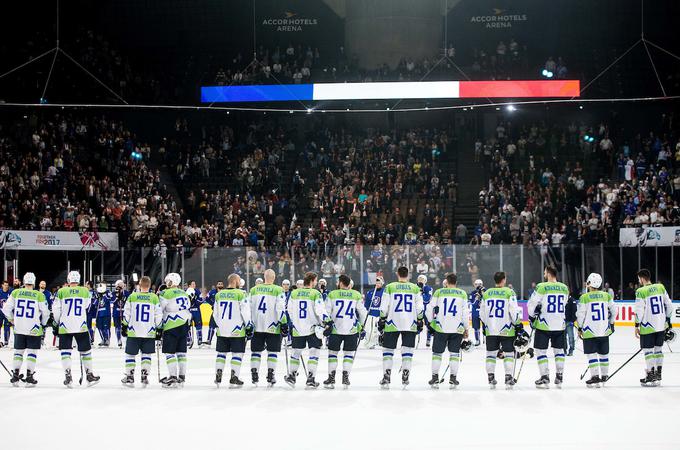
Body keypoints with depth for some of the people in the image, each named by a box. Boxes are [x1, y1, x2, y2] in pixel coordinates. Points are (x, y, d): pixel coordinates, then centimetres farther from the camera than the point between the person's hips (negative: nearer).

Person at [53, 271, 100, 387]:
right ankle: (89, 375, 15)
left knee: (65, 351, 4)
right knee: (85, 350, 11)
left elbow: (56, 309, 0)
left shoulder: (61, 292, -3)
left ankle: (68, 377, -5)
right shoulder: (85, 291, 1)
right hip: (81, 326, 1)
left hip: (65, 327, -1)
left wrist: (56, 323, 15)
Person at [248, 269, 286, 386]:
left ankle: (254, 375, 8)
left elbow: (248, 308, 8)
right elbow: (281, 309, -12)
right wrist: (283, 323, -8)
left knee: (256, 351, 10)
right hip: (273, 327, -3)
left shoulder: (253, 290, 6)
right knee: (272, 351, 5)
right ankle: (270, 375, 1)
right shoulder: (278, 290, -5)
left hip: (256, 326, 3)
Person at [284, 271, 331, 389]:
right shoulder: (315, 293, -9)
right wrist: (327, 322, -16)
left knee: (296, 352, 17)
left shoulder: (294, 293, 5)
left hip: (298, 329, 4)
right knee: (314, 353, 2)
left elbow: (290, 311, 13)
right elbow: (320, 310, -19)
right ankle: (310, 378, -3)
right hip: (313, 328, -4)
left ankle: (291, 376, 20)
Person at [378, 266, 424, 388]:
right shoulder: (415, 288, 4)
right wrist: (420, 322, 12)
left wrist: (382, 321, 6)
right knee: (407, 350, 6)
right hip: (410, 324, 1)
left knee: (388, 350, 7)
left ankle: (386, 377, 2)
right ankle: (405, 377, 0)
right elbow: (419, 308, 3)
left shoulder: (390, 287, 0)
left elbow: (384, 307, -2)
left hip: (392, 324, -1)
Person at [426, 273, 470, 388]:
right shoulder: (462, 294, 4)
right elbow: (465, 313, 1)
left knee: (437, 352, 8)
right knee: (454, 353, 9)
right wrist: (466, 329, 9)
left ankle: (435, 378, 6)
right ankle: (453, 379, 6)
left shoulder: (439, 292, 1)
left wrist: (430, 322, 17)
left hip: (440, 327, -1)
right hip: (457, 328, 1)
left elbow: (430, 309, 1)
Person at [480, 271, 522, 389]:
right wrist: (518, 324, -1)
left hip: (490, 330, 4)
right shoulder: (509, 292, -7)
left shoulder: (486, 293, 7)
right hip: (506, 330, -4)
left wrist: (485, 326, 24)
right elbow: (514, 311, -11)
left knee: (491, 353, 10)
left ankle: (491, 379, 9)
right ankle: (508, 378, 0)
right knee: (508, 353, 4)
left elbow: (482, 313, 12)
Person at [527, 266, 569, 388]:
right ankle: (559, 378, 17)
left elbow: (531, 304, -9)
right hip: (560, 325, 5)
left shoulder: (541, 287, -12)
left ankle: (545, 378, 2)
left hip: (543, 325, -5)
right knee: (559, 350, 15)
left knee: (541, 351, 4)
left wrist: (532, 316, 8)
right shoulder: (564, 288, 4)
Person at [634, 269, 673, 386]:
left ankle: (651, 377, 2)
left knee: (648, 350, 2)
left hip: (648, 326, -6)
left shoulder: (641, 291, -12)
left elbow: (639, 311, -13)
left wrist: (637, 326, -5)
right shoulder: (660, 287, 5)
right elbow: (669, 305, 9)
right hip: (661, 325, 6)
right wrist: (668, 320, 20)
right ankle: (658, 375, 21)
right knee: (658, 349, 16)